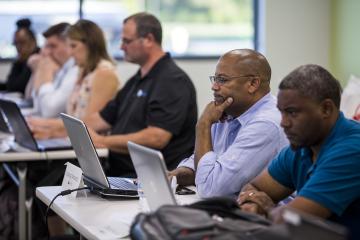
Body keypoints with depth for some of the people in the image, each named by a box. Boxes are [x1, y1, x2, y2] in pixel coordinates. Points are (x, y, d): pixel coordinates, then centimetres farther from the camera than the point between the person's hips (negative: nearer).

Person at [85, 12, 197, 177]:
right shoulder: (137, 80, 22)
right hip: (121, 172, 9)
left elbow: (156, 138, -22)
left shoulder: (173, 81, -11)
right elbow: (103, 119, 24)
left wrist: (102, 142, -17)